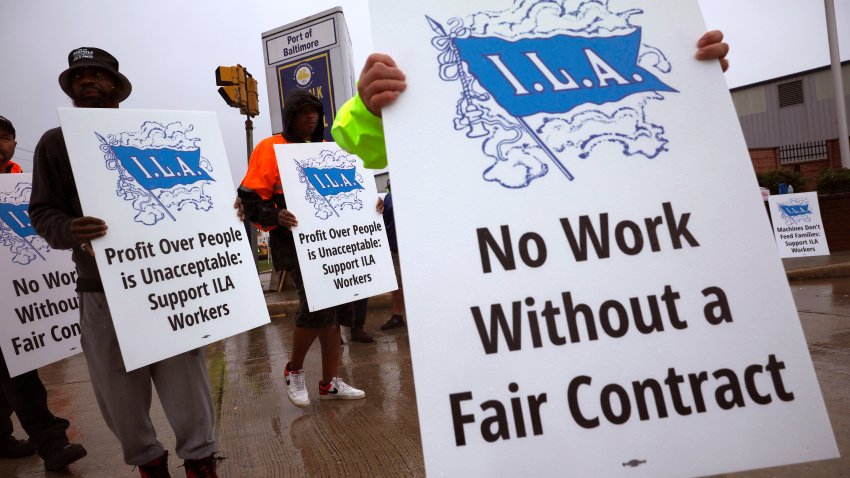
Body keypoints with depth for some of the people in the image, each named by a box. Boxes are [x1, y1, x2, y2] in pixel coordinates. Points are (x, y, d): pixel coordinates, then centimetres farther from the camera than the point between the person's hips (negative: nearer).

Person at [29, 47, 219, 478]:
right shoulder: (54, 143, 8)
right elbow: (42, 212, 3)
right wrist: (69, 231, -19)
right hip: (101, 288, 1)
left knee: (185, 377, 2)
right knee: (119, 389, 9)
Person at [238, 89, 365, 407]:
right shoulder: (270, 148, -2)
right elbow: (250, 199, -8)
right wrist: (275, 216, -27)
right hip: (293, 238, -6)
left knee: (335, 305, 4)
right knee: (317, 304, -17)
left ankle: (330, 382, 16)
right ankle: (294, 371, 9)